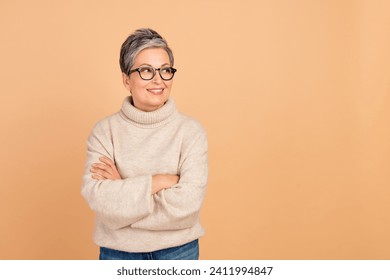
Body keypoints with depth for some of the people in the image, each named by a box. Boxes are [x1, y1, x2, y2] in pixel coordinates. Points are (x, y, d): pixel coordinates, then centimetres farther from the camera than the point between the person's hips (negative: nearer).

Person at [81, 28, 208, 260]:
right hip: (118, 252, 1)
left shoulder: (191, 130, -10)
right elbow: (98, 199, -16)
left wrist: (121, 188, -16)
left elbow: (187, 203, -19)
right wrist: (159, 181, -20)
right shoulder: (104, 131, -6)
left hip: (178, 251, 0)